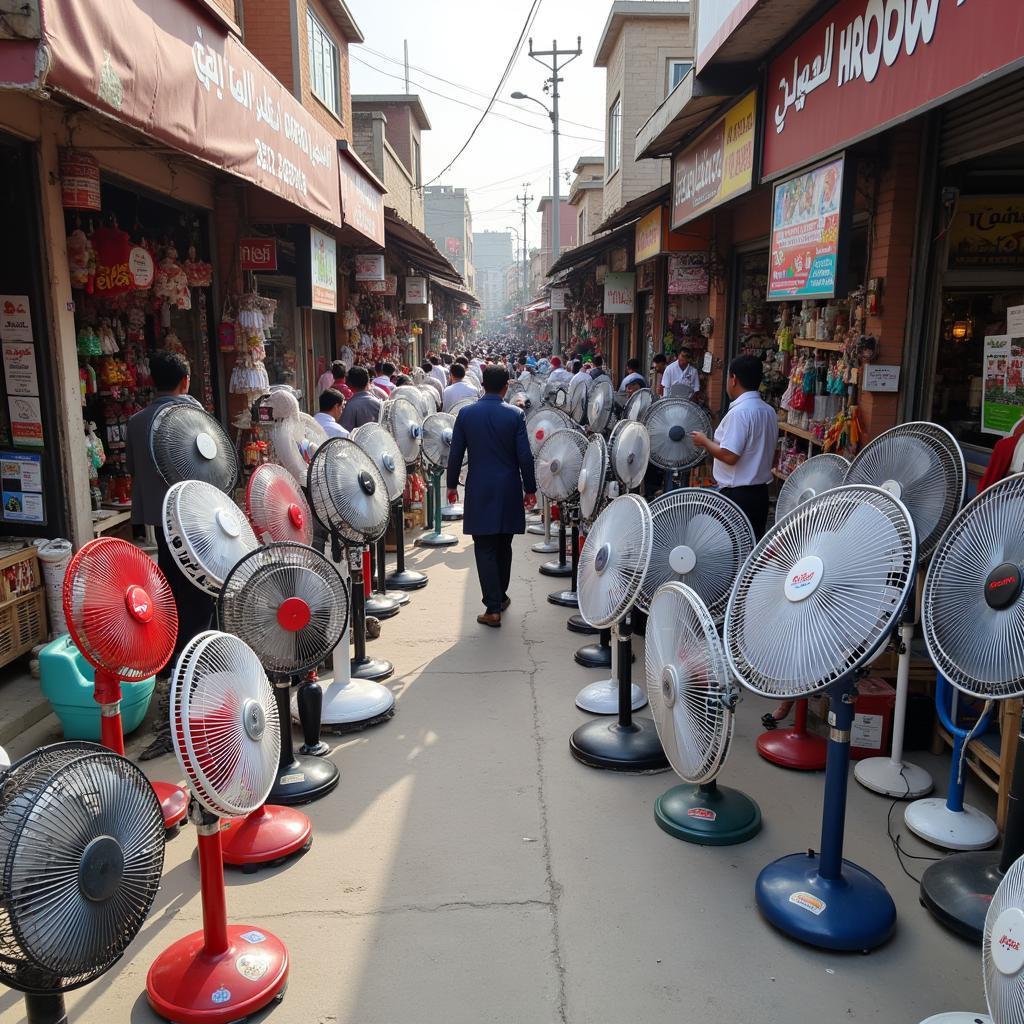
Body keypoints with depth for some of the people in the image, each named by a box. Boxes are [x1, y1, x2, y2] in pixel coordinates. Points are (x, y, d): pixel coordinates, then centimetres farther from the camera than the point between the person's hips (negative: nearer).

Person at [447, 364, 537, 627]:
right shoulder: (514, 415, -5)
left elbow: (456, 454, 0)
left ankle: (493, 608, -4)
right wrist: (530, 489, 4)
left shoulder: (466, 414, -3)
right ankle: (500, 596, 30)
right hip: (508, 490, 1)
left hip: (479, 490, -1)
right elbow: (525, 456, -6)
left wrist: (452, 484, 12)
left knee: (485, 549, 1)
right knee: (503, 547, 16)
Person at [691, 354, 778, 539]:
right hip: (760, 491, 9)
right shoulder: (769, 411, 9)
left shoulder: (739, 412, -18)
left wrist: (705, 442, -6)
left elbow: (729, 456, -22)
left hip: (737, 494, -9)